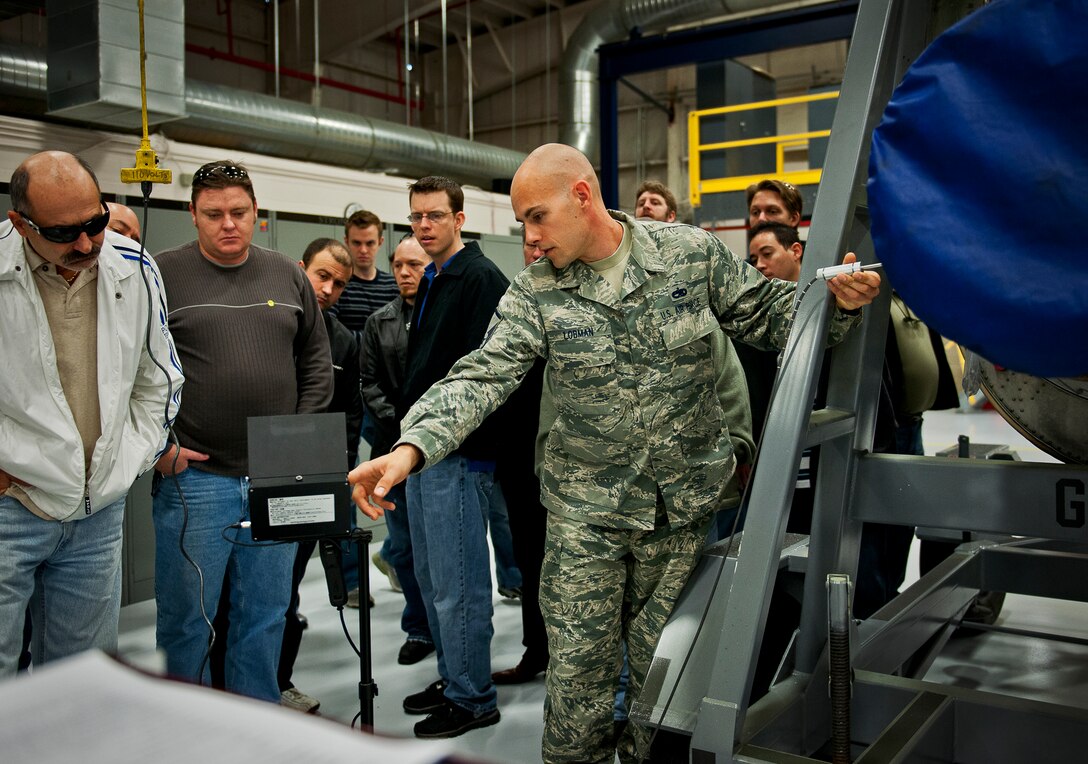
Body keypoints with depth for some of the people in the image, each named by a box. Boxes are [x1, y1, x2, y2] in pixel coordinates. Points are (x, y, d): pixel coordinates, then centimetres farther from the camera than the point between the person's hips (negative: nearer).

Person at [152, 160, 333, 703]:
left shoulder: (289, 276, 9)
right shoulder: (162, 275, -3)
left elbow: (316, 361, 13)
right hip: (193, 479, -3)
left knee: (266, 616, 14)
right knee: (187, 619, 7)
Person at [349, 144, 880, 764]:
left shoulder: (693, 253, -4)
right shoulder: (535, 293, -4)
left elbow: (769, 314, 4)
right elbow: (483, 376, -14)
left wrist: (837, 303, -16)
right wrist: (411, 448, -30)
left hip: (683, 505, 0)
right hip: (586, 510, 0)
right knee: (578, 672, 5)